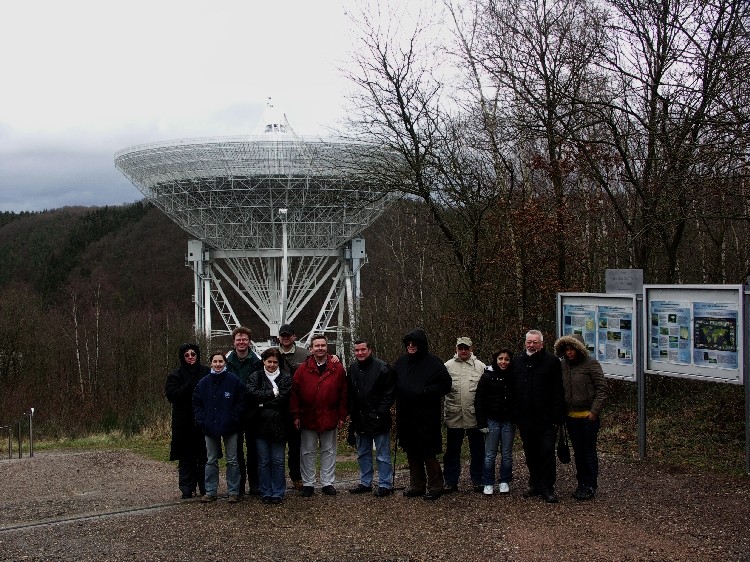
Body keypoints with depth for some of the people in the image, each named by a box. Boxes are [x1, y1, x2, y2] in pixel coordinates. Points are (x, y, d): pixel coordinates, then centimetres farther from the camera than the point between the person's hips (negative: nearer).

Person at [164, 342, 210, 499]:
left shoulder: (207, 372, 5)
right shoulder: (175, 375, 6)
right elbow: (171, 394, -8)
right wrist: (191, 387, -17)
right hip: (184, 423, 0)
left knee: (204, 456, 2)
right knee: (186, 457, 3)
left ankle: (205, 488, 12)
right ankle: (187, 490, 9)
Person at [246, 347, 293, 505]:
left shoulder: (286, 378, 6)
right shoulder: (255, 377, 8)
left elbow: (284, 398, -9)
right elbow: (251, 393, -11)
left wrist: (263, 403, -11)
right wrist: (272, 393, -13)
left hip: (278, 425, 0)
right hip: (260, 425, 1)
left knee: (278, 461, 3)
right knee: (263, 462, 6)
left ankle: (278, 493, 12)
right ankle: (266, 493, 14)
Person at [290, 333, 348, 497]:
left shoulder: (337, 369, 0)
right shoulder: (303, 369, -1)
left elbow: (343, 394, 3)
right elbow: (295, 393, -1)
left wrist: (341, 416, -1)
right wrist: (296, 416, -5)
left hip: (330, 419, 0)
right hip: (308, 419, 0)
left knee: (329, 451, 10)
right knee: (307, 452, 7)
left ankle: (327, 483, 20)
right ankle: (308, 483, 17)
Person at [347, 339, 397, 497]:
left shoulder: (382, 368, -10)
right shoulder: (352, 369, 8)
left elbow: (390, 394, -9)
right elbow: (350, 394, 16)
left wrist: (381, 412, -14)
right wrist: (352, 412, 6)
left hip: (378, 419, -6)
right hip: (360, 419, 6)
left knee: (383, 455, 1)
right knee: (363, 454, 16)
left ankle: (385, 484, 8)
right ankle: (365, 483, 26)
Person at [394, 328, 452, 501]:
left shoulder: (433, 363, -8)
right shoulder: (401, 362, 9)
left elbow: (445, 385, -11)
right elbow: (393, 384, 23)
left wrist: (424, 392, -18)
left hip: (426, 417, -6)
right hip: (406, 416, 6)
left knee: (428, 454, -3)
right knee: (412, 453, 13)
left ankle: (435, 487, 10)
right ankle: (417, 485, 24)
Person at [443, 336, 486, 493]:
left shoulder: (480, 366, 3)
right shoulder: (447, 366, 4)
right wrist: (442, 412, -3)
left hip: (475, 416, 0)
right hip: (454, 416, 0)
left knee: (477, 450, 8)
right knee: (452, 451, 8)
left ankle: (477, 481, 19)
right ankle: (451, 482, 17)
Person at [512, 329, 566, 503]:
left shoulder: (551, 361, -5)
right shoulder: (517, 361, 10)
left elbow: (558, 391, -8)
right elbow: (513, 390, 13)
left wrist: (557, 416, -13)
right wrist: (515, 414, 8)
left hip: (546, 419, -5)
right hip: (525, 419, 5)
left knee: (547, 453, -3)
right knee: (531, 454, 13)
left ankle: (547, 489, 4)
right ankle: (535, 485, 24)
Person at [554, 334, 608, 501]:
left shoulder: (591, 364, -10)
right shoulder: (563, 365, 6)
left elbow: (602, 389, -10)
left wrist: (594, 411, -15)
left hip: (588, 416, -5)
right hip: (571, 416, 5)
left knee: (589, 452, 1)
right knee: (578, 452, 13)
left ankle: (591, 486, 10)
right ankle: (581, 484, 24)